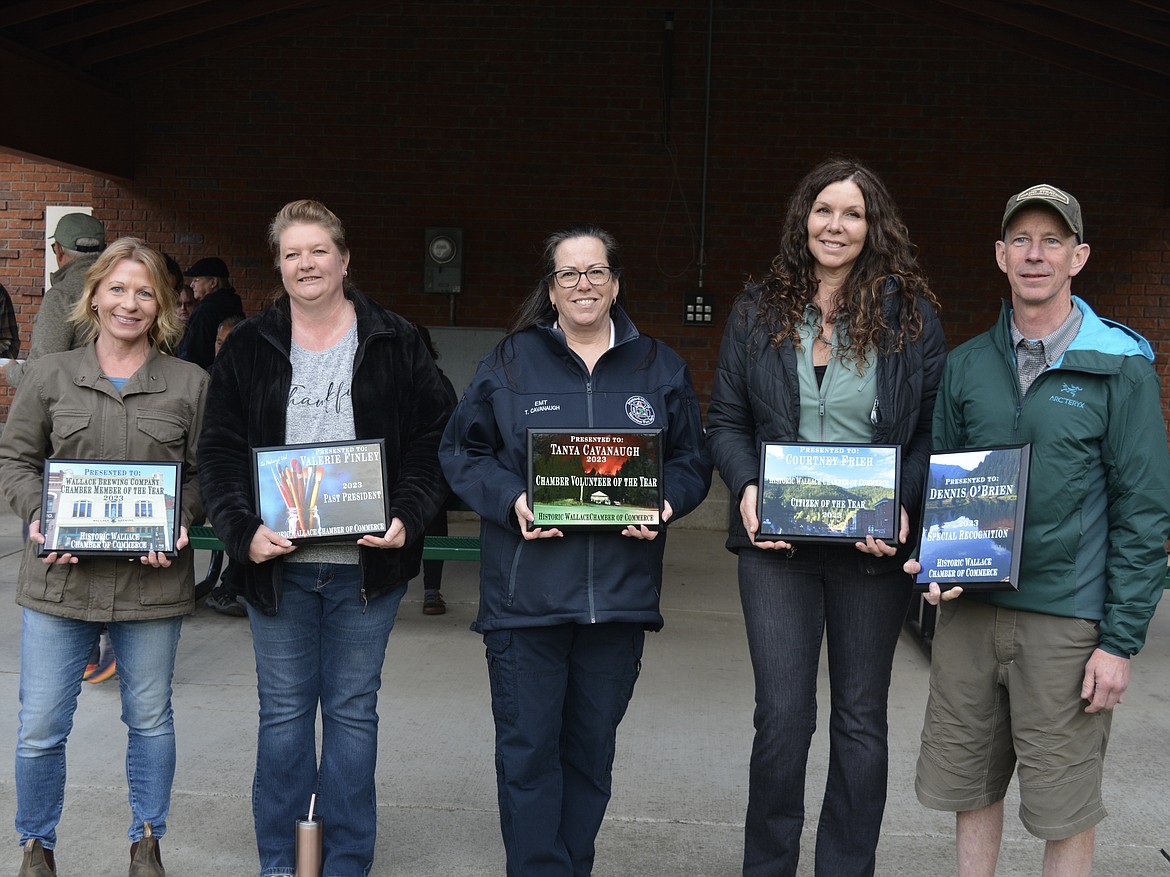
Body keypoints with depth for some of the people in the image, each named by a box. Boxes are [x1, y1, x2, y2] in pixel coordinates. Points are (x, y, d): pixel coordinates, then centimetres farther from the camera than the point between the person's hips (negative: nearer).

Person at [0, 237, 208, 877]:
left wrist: (181, 525, -11)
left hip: (152, 580, 0)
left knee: (150, 720, 13)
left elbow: (204, 474, 6)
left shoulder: (190, 384, 4)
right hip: (60, 578, 0)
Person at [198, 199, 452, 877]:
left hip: (366, 564, -1)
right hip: (277, 561, 1)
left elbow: (433, 441, 1)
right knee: (283, 711, 10)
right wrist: (244, 531, -12)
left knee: (353, 710, 8)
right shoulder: (249, 348, 5)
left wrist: (407, 520, -13)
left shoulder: (397, 344, 2)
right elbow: (221, 452, 3)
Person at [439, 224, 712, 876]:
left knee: (593, 747, 12)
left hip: (620, 594, 2)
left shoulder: (661, 368, 9)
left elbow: (692, 460, 12)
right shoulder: (511, 363, 4)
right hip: (526, 594, -2)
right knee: (528, 749, 1)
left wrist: (664, 504, -8)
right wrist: (511, 500, -11)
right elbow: (463, 450, 6)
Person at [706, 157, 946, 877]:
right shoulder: (760, 311, 6)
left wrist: (905, 507, -15)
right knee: (783, 716, 0)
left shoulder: (912, 316, 1)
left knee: (861, 717, 11)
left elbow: (935, 433, 1)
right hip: (777, 541, 0)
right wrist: (747, 488, -11)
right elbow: (726, 420, 8)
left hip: (875, 546, 0)